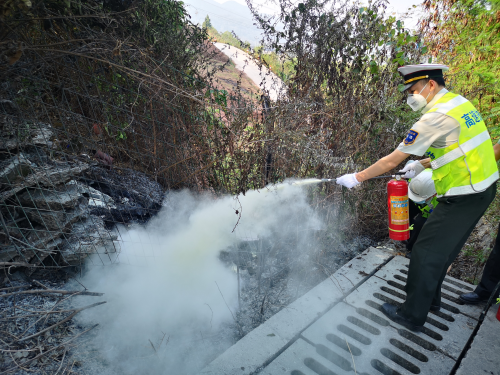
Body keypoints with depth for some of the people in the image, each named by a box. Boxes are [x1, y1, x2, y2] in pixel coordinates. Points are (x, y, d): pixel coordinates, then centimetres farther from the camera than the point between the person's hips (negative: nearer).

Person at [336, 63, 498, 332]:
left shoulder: (436, 117, -21)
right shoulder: (459, 102, 9)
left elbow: (392, 161, -19)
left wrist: (357, 178, -10)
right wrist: (423, 164, 16)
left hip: (463, 196, -10)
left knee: (426, 254, 0)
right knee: (442, 249, 21)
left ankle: (412, 316, 14)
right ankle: (430, 298, 38)